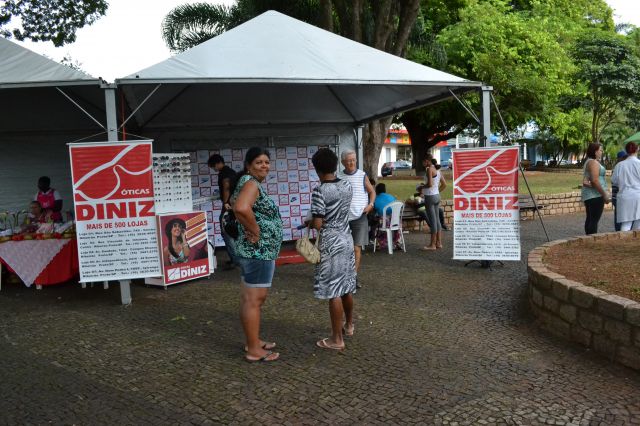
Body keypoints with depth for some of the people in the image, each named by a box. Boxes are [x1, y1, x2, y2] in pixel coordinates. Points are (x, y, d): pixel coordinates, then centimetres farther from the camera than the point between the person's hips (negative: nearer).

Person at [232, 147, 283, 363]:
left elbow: (237, 206, 28)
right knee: (253, 299, -5)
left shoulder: (254, 184, 16)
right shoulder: (251, 183, -15)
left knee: (252, 298, 16)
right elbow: (241, 208, -34)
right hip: (257, 251, -11)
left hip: (259, 251, 11)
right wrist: (256, 232, -20)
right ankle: (254, 350, 2)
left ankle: (254, 341, 27)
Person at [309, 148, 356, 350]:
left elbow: (318, 224, -19)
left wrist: (308, 223, 3)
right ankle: (349, 325, 38)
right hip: (347, 240, 7)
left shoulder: (319, 191, -17)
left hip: (330, 245, -7)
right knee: (347, 287, 20)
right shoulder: (347, 186, 4)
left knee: (333, 292, -1)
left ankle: (337, 339, 7)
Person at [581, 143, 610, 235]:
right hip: (595, 195, -10)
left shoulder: (588, 162, 19)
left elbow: (585, 181, 16)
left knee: (589, 219, 11)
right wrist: (604, 195, -17)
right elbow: (595, 180, -21)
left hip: (588, 195, 10)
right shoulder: (594, 162, -12)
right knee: (594, 220, -12)